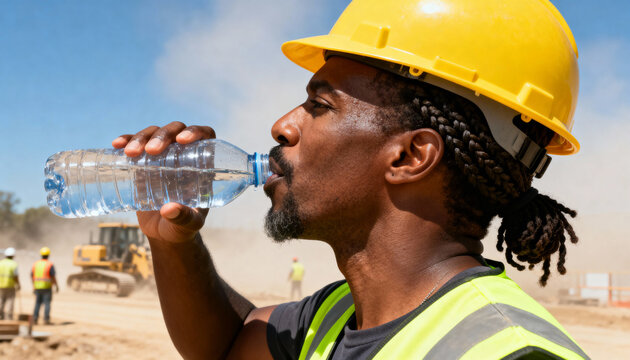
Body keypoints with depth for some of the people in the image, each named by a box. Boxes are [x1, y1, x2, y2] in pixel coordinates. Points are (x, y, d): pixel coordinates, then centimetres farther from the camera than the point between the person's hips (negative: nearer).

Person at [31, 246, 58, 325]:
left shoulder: (35, 264, 5)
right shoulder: (50, 265, -9)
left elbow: (32, 275, 9)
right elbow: (53, 277, -11)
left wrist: (34, 284, 22)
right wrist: (56, 286, -2)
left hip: (37, 286, 5)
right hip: (47, 287, -5)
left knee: (37, 303, 12)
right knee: (47, 303, -2)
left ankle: (34, 319, 7)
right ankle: (46, 320, -5)